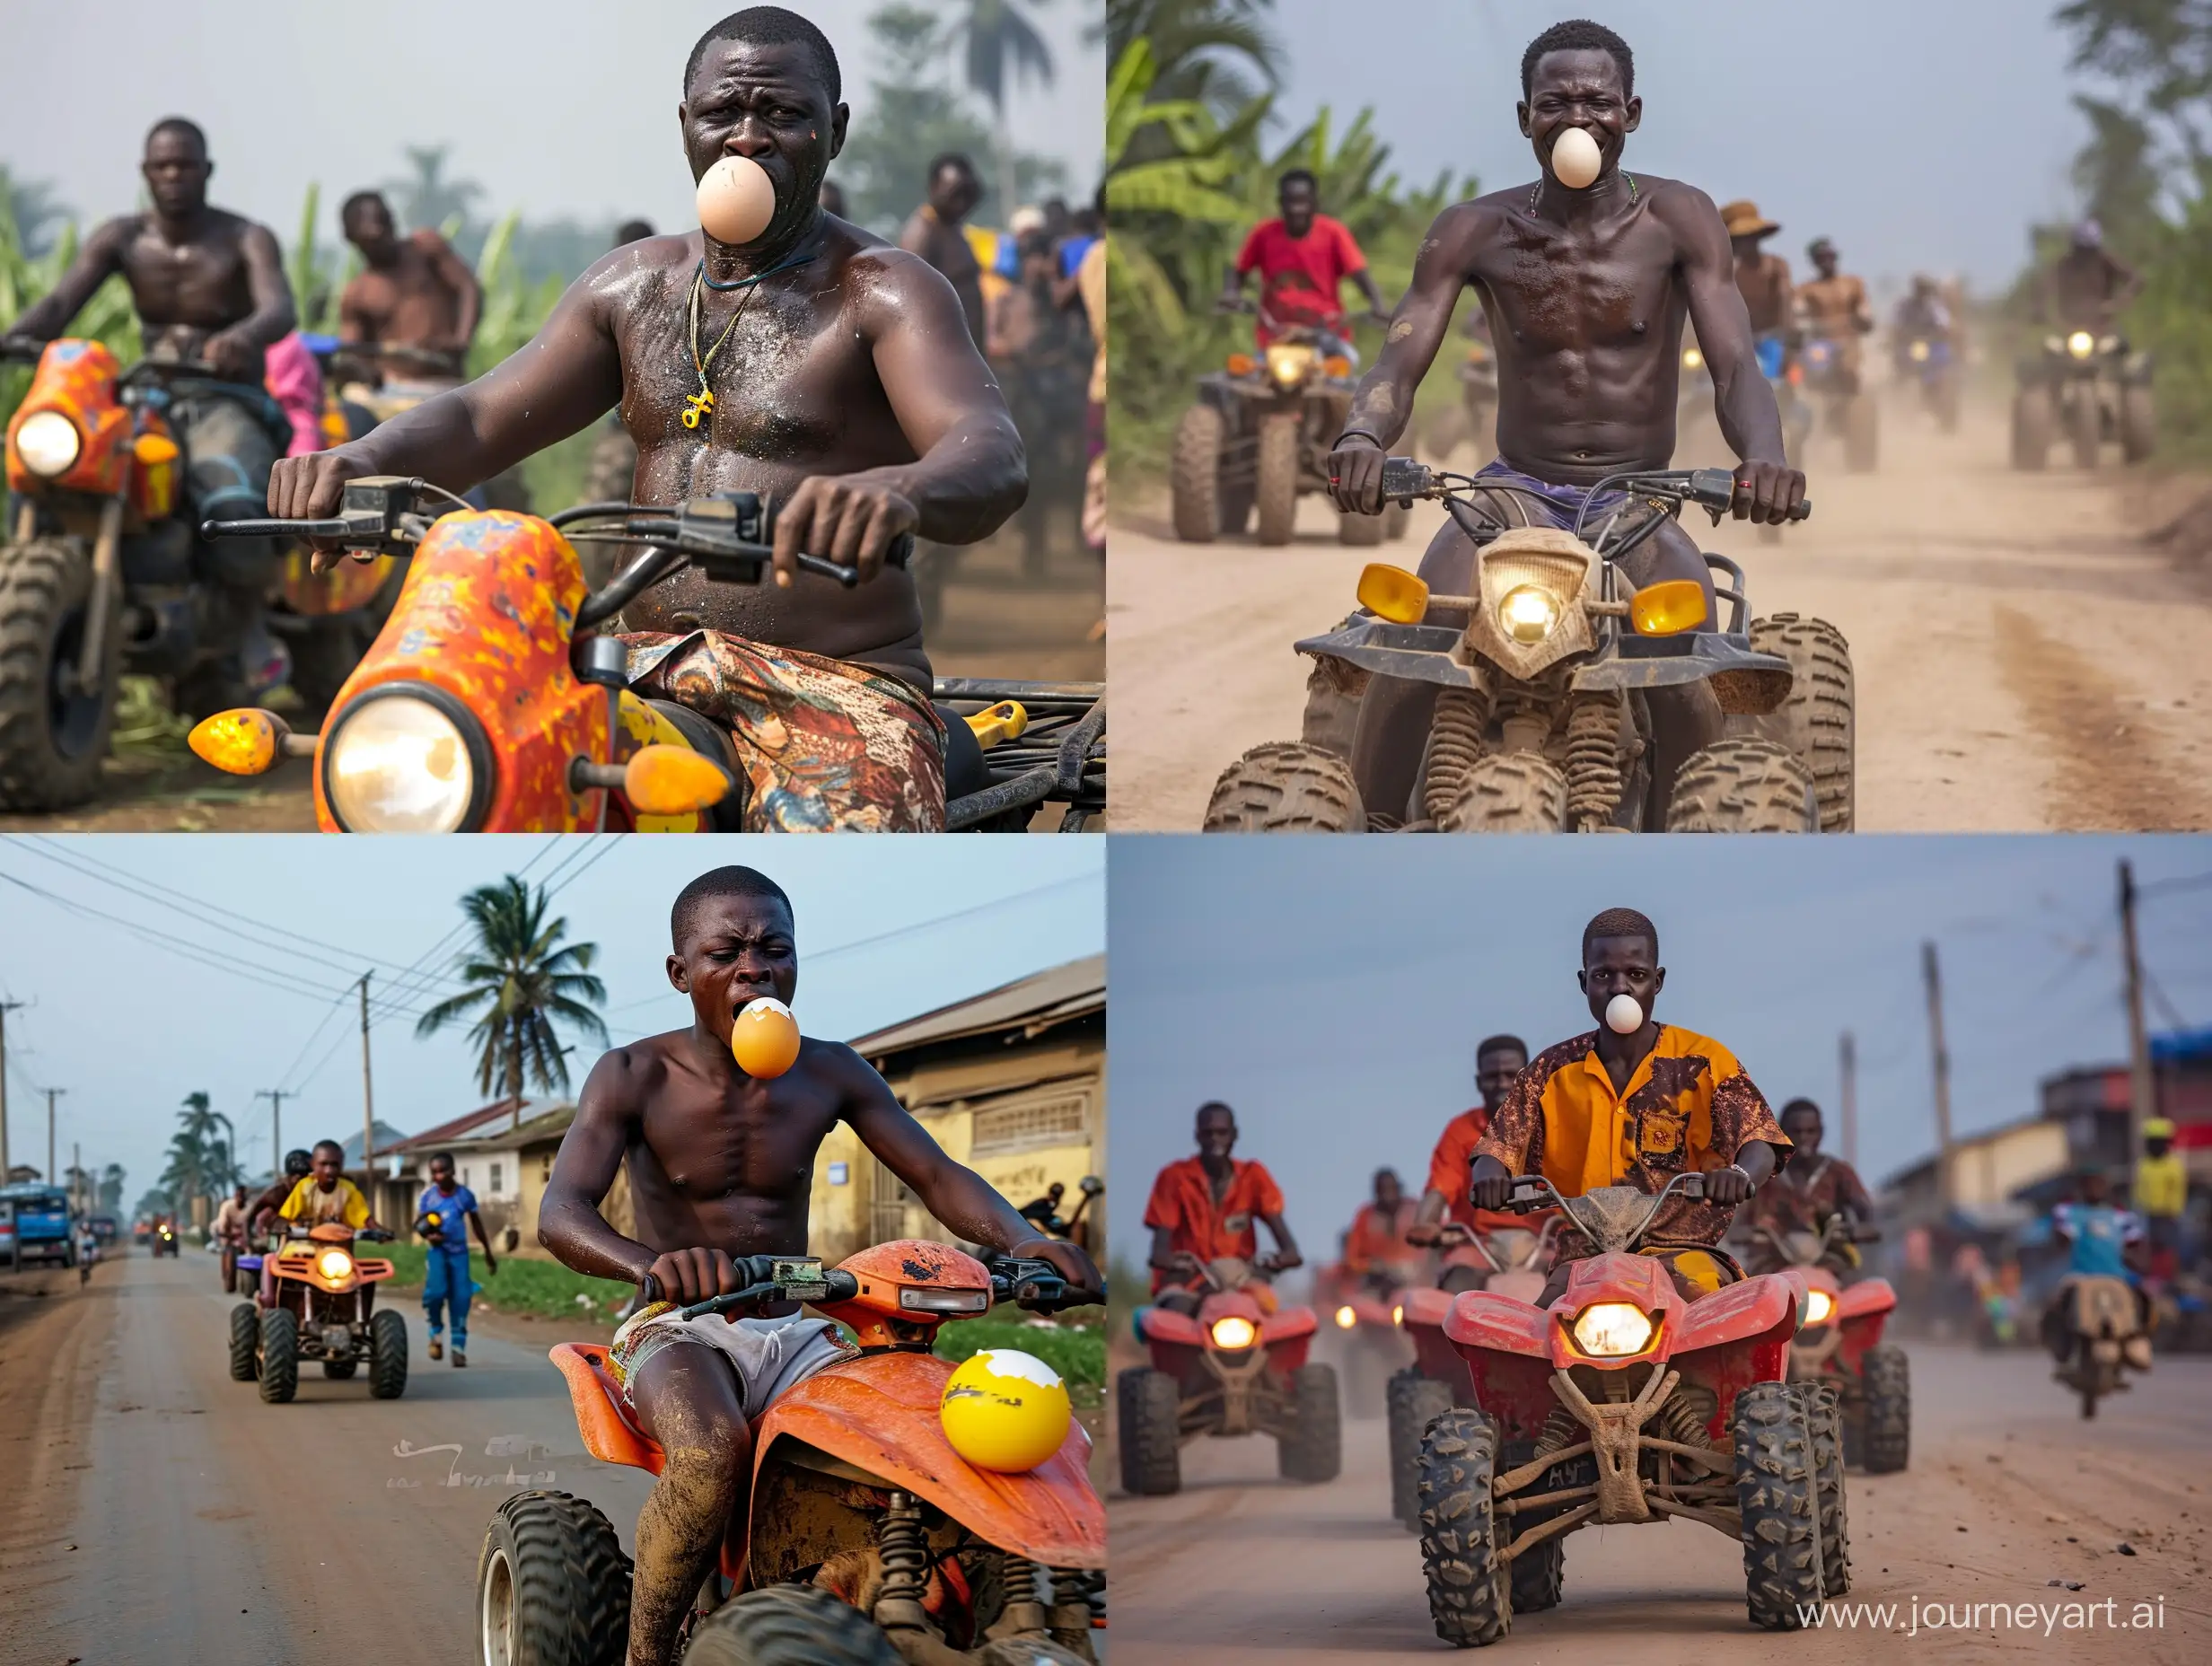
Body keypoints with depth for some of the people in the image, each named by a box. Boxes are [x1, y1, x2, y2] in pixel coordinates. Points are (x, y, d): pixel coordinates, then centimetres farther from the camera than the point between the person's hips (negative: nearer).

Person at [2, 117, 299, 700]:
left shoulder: (246, 239, -4)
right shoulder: (122, 238, 6)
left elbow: (279, 309, -23)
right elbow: (59, 304, -8)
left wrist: (242, 337, -49)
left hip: (229, 406, -4)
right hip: (149, 404, 4)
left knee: (231, 512, -38)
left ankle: (246, 624, -10)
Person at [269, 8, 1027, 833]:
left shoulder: (884, 294, -4)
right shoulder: (634, 285, 16)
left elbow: (996, 461, -21)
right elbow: (479, 419, 10)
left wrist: (897, 491, -48)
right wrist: (361, 459, -15)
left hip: (838, 682, -6)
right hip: (652, 668, 6)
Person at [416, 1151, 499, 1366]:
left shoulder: (465, 1195, -3)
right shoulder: (427, 1195, -5)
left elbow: (477, 1224, 10)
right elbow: (418, 1223, 6)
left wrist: (488, 1253, 17)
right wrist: (427, 1235, -18)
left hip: (459, 1252, 1)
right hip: (437, 1250, -1)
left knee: (460, 1298, -4)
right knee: (436, 1291, -22)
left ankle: (459, 1346, 5)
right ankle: (436, 1331, 5)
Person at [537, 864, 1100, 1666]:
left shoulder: (831, 1073, 3)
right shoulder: (635, 1078, -9)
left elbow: (935, 1174, 0)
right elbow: (560, 1212, -22)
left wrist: (1024, 1240, -23)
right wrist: (652, 1264, -45)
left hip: (795, 1331, 4)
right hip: (678, 1330, -4)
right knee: (712, 1456, -37)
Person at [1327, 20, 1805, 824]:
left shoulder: (1679, 221, -1)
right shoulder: (1474, 232, 1)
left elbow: (1735, 367, -10)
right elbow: (1399, 362, -6)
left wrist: (1762, 457, -34)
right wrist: (1361, 440, -31)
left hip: (1638, 505, 0)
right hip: (1515, 493, 1)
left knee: (1689, 681, -29)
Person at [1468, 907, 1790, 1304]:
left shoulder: (1702, 1063, 4)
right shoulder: (1552, 1072, 11)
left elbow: (1760, 1142, -6)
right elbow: (1497, 1147, 6)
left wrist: (1740, 1175, -32)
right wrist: (1490, 1177, -20)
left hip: (1685, 1250, -1)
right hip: (1583, 1254, 1)